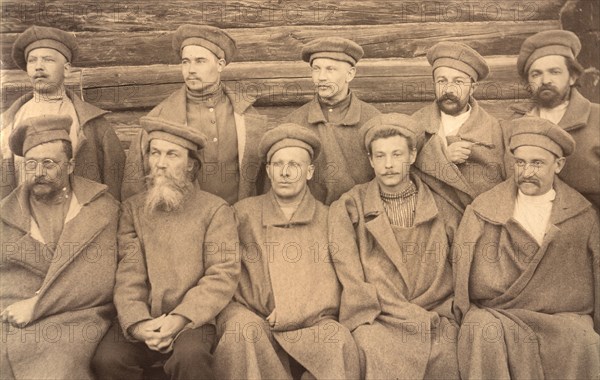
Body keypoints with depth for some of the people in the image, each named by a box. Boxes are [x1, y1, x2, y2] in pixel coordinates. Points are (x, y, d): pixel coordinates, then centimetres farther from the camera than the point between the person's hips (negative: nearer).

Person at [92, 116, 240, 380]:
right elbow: (128, 274, 2)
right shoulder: (132, 208, 12)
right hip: (140, 320, 3)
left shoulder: (215, 209, 3)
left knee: (189, 357, -33)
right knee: (107, 359, -24)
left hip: (192, 320, -3)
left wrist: (180, 318, -15)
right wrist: (138, 323, -15)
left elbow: (224, 275, -4)